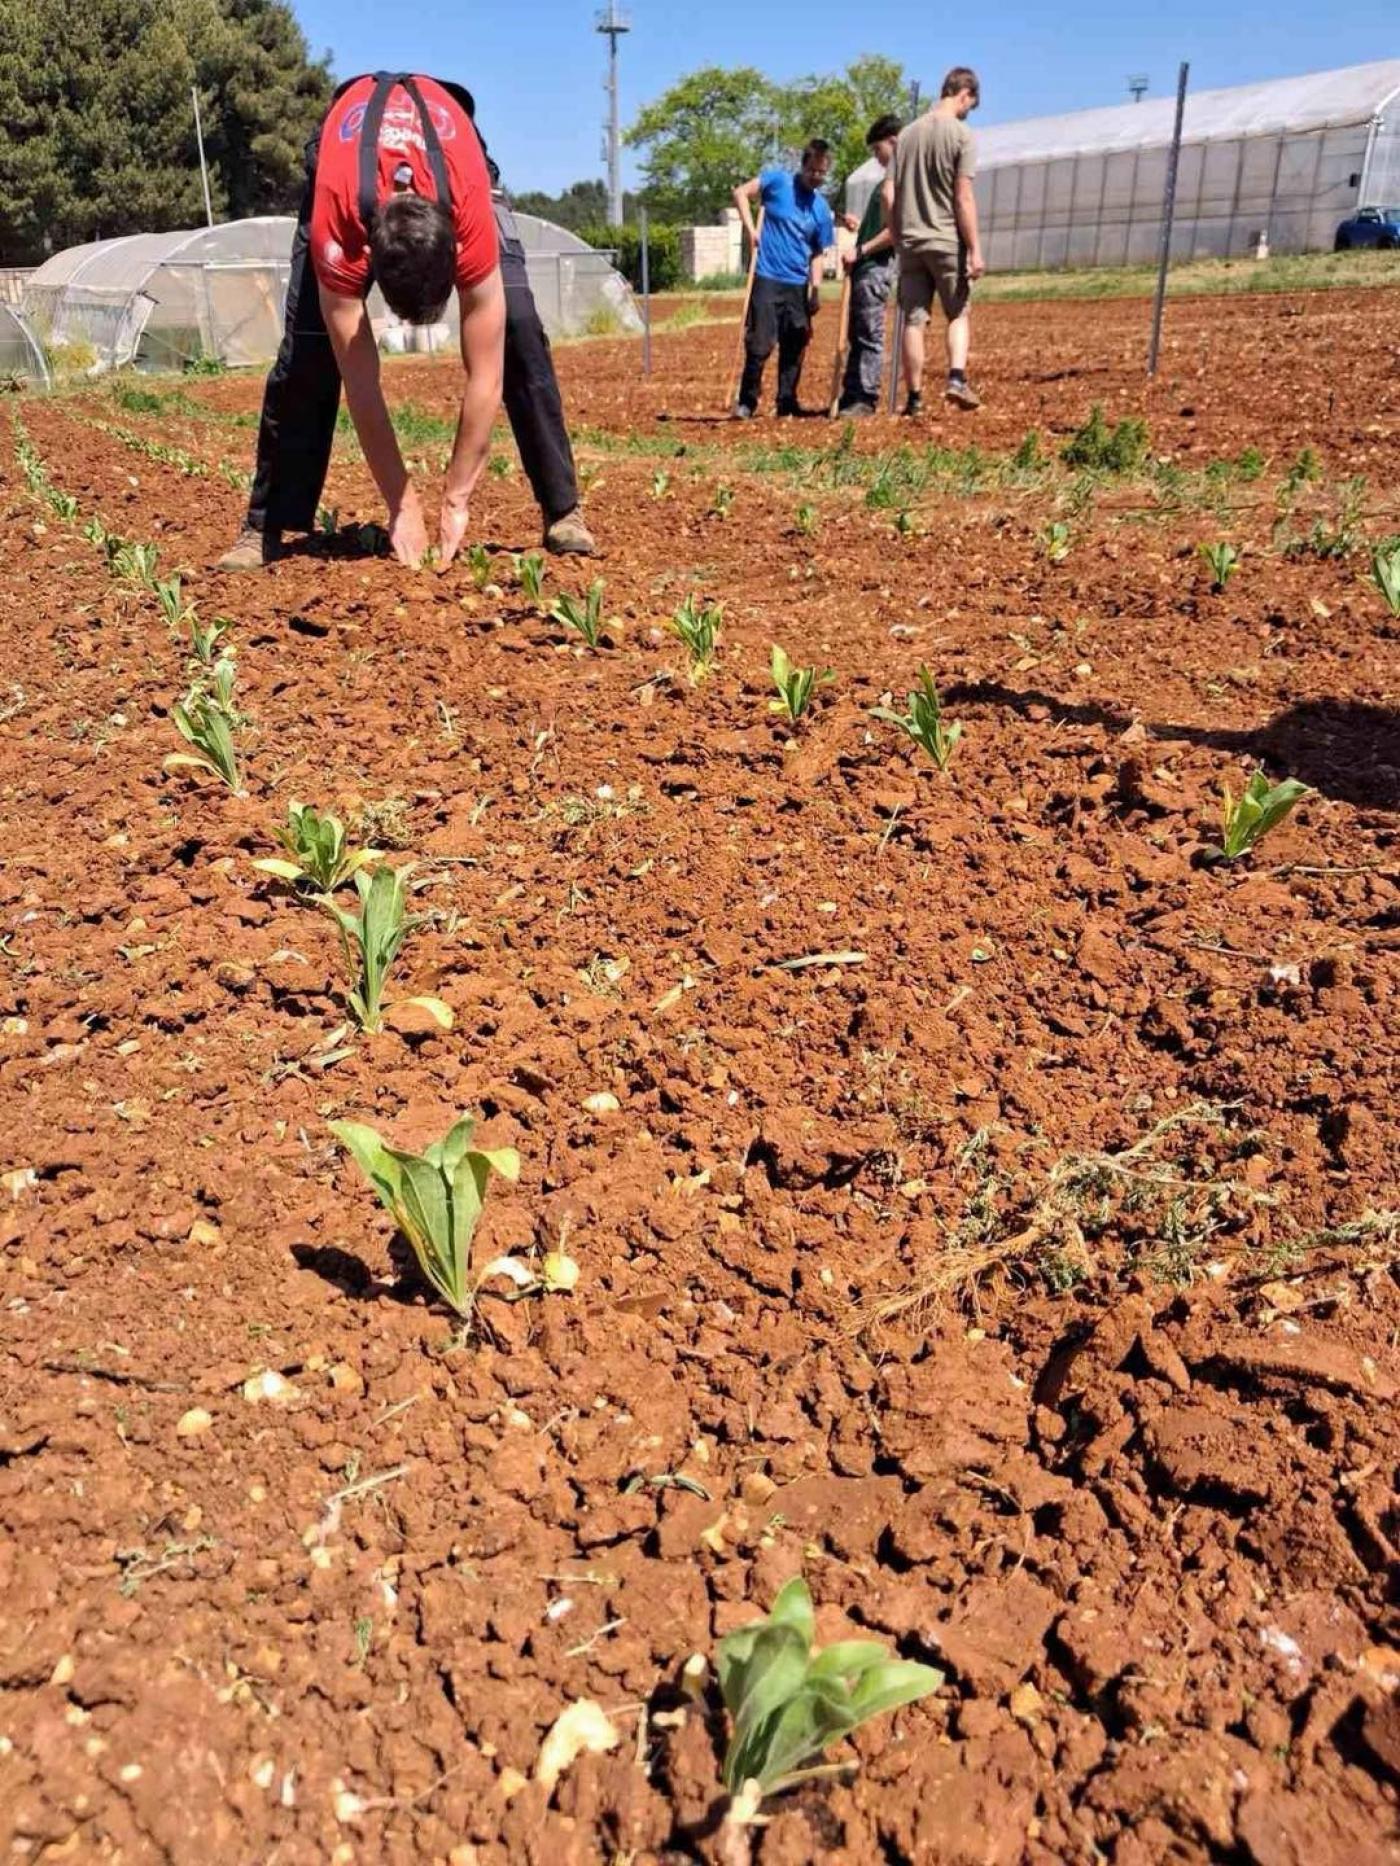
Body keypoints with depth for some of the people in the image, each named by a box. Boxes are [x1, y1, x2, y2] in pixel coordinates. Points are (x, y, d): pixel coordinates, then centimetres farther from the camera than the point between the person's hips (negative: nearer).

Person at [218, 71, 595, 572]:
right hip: (346, 163, 0)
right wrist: (403, 507, -33)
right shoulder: (336, 224, -42)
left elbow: (484, 377, -37)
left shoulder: (470, 212, -42)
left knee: (518, 331, -21)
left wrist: (455, 503, -33)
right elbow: (361, 384, -36)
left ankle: (562, 512, -15)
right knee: (305, 351, -16)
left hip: (446, 163, 0)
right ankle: (264, 527, -7)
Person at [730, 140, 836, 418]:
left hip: (798, 284, 5)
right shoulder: (777, 181, -1)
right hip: (767, 278, -5)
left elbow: (816, 254, 11)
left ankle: (787, 402, 18)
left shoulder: (822, 210, 10)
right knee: (760, 344, -8)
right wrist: (751, 229, -12)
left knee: (795, 346, 8)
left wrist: (816, 288, 0)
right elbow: (741, 192, -2)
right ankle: (746, 401, 3)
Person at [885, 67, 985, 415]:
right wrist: (975, 249, -9)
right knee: (959, 313, 8)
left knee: (913, 320, 5)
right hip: (947, 241, -4)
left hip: (910, 242, 4)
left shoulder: (908, 133, 10)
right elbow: (963, 197, -11)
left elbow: (888, 195, 6)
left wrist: (897, 237, 15)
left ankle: (915, 397, 7)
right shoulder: (961, 134, -5)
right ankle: (957, 377, -12)